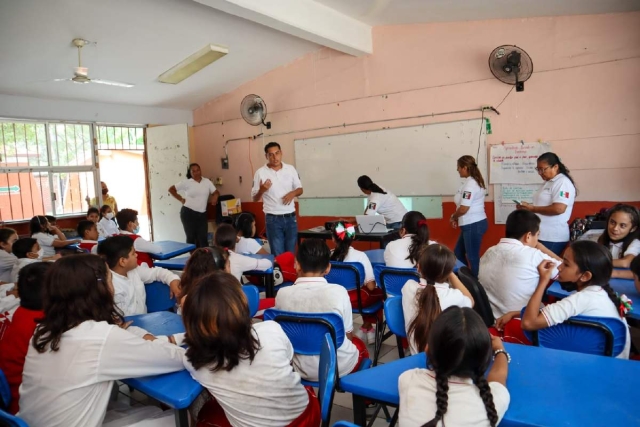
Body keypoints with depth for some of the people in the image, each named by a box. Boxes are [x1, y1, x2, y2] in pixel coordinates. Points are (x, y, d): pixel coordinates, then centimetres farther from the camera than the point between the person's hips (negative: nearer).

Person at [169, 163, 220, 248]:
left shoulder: (207, 181, 7)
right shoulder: (186, 182, -1)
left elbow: (216, 192, 14)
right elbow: (171, 189, 4)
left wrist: (215, 196, -8)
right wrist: (181, 199, -2)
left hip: (202, 214, 2)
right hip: (188, 213, -2)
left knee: (203, 238, 1)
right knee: (191, 237, 4)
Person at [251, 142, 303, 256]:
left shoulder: (291, 169, 3)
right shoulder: (260, 173, -5)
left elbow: (300, 189, 11)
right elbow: (255, 198, 0)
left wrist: (293, 193, -11)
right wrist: (262, 190, -21)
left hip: (290, 217, 3)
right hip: (273, 219, -2)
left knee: (291, 253, 13)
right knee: (278, 254, 3)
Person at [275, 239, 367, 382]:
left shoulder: (283, 294, -15)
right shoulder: (339, 292, -17)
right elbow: (348, 336, -4)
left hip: (302, 369, 1)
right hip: (341, 367, -1)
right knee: (359, 345, 32)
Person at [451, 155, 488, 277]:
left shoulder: (470, 184, -18)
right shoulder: (474, 182, 13)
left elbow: (464, 208, -22)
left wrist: (453, 217, -4)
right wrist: (456, 218, 9)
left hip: (473, 225, -11)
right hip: (471, 224, 11)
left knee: (473, 257, 0)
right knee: (458, 254, 19)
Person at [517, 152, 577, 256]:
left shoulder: (562, 182, -13)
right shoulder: (548, 183, 17)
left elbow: (558, 209, -24)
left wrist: (533, 208, -16)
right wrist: (527, 207, 7)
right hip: (541, 235, 9)